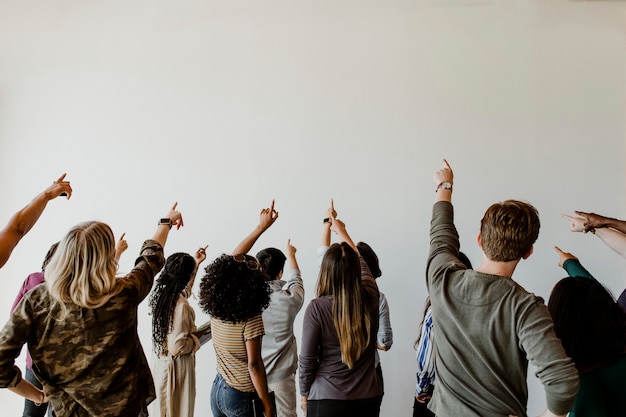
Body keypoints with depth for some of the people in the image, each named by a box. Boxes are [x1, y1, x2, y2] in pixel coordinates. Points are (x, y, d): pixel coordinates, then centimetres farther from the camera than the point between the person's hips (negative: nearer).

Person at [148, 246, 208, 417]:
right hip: (177, 366, -8)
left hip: (159, 361, 8)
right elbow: (177, 346, -29)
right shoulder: (181, 306, -30)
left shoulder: (159, 292, -6)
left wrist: (196, 263, 14)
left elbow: (184, 290, 15)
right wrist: (196, 338, -10)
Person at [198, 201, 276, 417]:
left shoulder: (215, 307, -4)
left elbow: (232, 261, 2)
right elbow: (254, 365, -22)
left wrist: (261, 227, 4)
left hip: (218, 389, 6)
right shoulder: (251, 319, -23)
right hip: (242, 396, -6)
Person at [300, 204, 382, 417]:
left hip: (327, 398, -3)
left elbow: (307, 359, -11)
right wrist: (341, 230, 24)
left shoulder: (317, 307, -19)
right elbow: (360, 261, 10)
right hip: (367, 398, 4)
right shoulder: (370, 298, -8)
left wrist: (304, 394, 7)